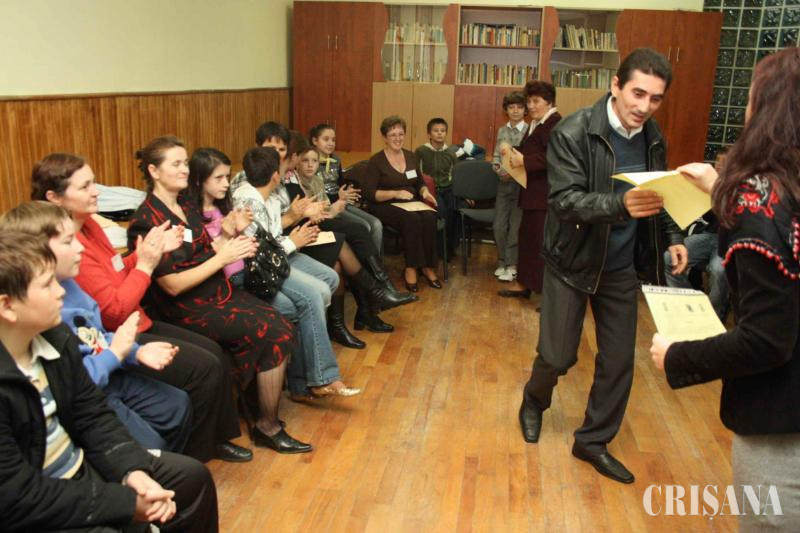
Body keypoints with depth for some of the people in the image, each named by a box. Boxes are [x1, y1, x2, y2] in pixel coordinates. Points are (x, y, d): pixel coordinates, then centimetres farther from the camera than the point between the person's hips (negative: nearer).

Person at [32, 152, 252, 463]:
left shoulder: (87, 224, 3)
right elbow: (114, 309, -24)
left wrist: (149, 251, -3)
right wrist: (145, 265, -20)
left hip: (135, 324, 10)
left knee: (215, 353, 8)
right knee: (204, 368, -12)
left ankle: (217, 438, 23)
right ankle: (190, 457, 9)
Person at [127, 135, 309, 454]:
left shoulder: (187, 204, 11)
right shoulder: (148, 221, -14)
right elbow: (173, 285, -17)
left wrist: (233, 246, -4)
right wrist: (222, 257, -17)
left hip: (218, 290, 8)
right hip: (189, 308, -8)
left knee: (282, 328, -12)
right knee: (276, 335, -18)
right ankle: (268, 427, -2)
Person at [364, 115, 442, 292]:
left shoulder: (411, 156, 15)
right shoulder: (376, 161, -2)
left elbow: (420, 183, 22)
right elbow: (369, 193, -9)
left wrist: (425, 192, -2)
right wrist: (396, 193, -21)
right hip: (386, 206, -5)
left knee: (429, 218, -29)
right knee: (412, 219, -35)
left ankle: (428, 267, -20)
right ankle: (411, 268, -24)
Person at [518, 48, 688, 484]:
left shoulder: (652, 137, 1)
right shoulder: (572, 133, -18)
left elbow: (657, 195, 14)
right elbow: (563, 200, -26)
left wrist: (673, 235, -1)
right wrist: (621, 203, -41)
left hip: (621, 266, 5)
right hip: (572, 263, -5)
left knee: (619, 361, 8)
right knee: (557, 357, 4)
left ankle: (593, 441, 29)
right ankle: (534, 402, 39)